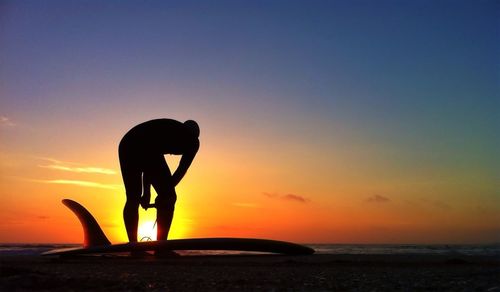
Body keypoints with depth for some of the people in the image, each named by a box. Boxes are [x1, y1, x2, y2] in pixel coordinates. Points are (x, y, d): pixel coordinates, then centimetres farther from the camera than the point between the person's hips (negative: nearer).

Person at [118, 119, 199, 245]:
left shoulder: (164, 130, 38)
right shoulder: (192, 140, 22)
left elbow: (149, 166, 35)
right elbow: (182, 170, 17)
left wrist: (146, 192, 35)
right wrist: (167, 190, 24)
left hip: (125, 145, 7)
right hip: (146, 149, -7)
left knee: (132, 199, 18)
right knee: (168, 197, 7)